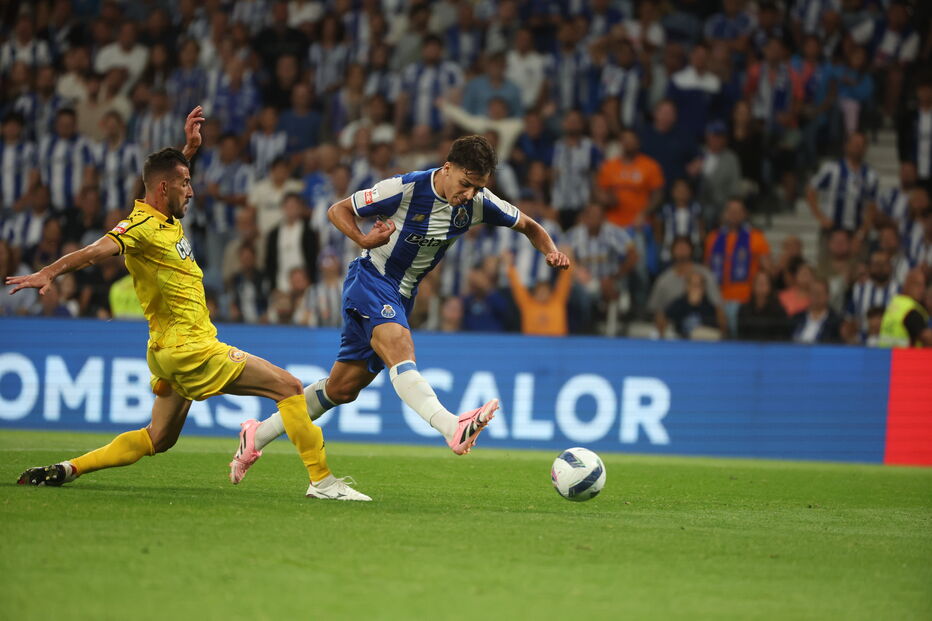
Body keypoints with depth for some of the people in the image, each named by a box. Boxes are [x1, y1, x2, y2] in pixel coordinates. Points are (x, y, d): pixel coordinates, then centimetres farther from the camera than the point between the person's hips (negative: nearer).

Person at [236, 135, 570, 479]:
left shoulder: (479, 203, -5)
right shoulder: (405, 189, -19)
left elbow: (528, 225, 9)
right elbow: (338, 209, -9)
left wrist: (550, 251, -11)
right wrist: (364, 240, -28)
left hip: (401, 296, 7)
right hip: (371, 280, -7)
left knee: (342, 389, 11)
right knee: (401, 353, -33)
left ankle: (259, 435, 25)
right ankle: (454, 428, -57)